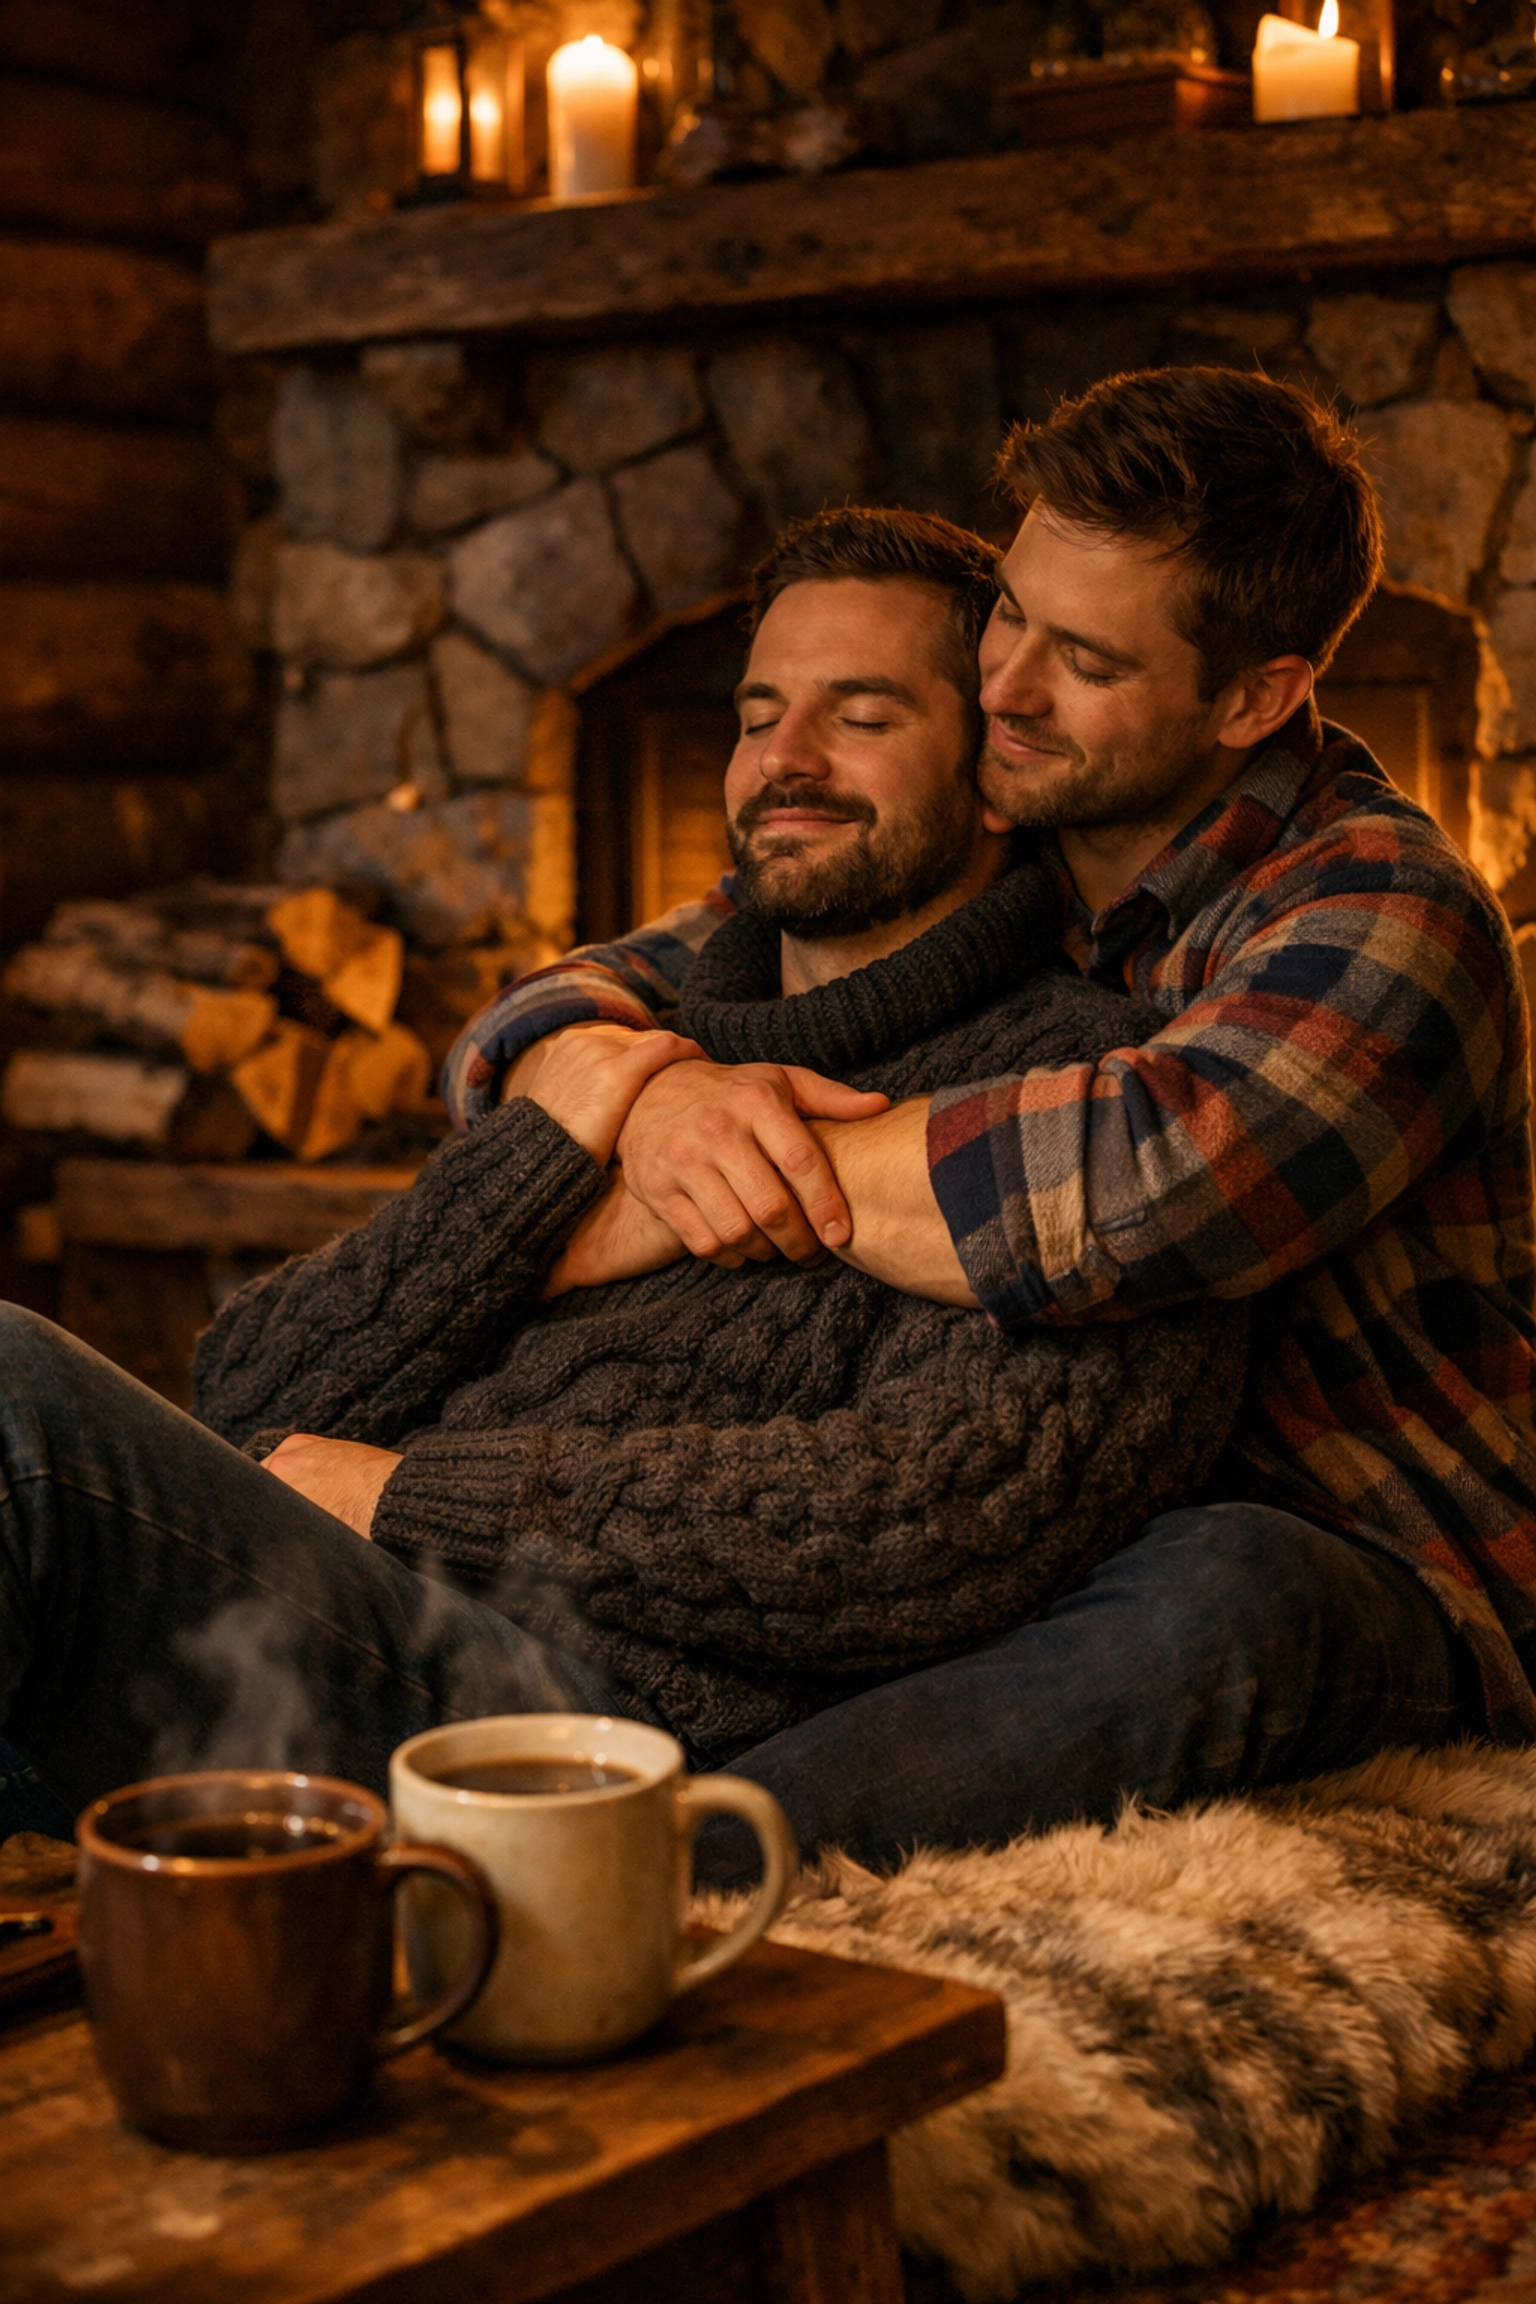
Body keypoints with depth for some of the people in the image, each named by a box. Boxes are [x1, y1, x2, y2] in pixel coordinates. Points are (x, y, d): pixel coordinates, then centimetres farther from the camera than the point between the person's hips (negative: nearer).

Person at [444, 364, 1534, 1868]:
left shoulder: (1382, 915, -16)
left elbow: (1128, 1185, -37)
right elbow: (531, 1032, 2)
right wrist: (652, 1098, -23)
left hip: (1374, 1587, -6)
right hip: (1026, 1541, 6)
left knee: (1219, 1595, -41)